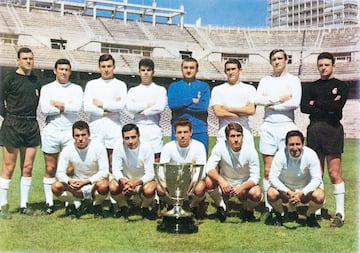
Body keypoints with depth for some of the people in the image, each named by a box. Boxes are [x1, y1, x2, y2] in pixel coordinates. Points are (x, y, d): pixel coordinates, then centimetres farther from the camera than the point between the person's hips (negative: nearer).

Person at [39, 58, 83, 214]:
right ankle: (49, 202, 12)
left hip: (70, 132, 0)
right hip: (51, 131, 0)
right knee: (50, 169, 4)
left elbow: (78, 107, -10)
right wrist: (66, 108, -6)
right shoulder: (47, 88, 8)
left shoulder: (76, 89, 8)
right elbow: (44, 109, -9)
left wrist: (57, 104, -7)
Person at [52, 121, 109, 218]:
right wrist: (70, 181, -33)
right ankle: (75, 204, 3)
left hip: (95, 182, -2)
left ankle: (97, 205, -4)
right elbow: (60, 173, -10)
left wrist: (85, 182, -32)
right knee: (56, 187, -23)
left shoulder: (98, 147, -16)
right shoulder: (67, 150, -9)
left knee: (103, 185, -37)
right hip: (77, 183, 2)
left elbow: (104, 172, -20)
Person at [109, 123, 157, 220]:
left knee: (149, 190, -34)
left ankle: (145, 207, 2)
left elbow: (150, 173, -22)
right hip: (126, 179, 2)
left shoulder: (146, 148, -21)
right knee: (112, 187, -28)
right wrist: (123, 181, -40)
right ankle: (123, 206, 5)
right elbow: (116, 170, -16)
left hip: (144, 180, -2)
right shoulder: (119, 148, -16)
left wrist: (137, 182, -42)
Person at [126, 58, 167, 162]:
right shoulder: (133, 91, 13)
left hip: (154, 129, -1)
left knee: (156, 159, -4)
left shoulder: (160, 90, 7)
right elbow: (129, 107, -5)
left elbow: (160, 107, -10)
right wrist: (149, 105, -7)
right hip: (138, 129, 2)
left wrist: (142, 112, -5)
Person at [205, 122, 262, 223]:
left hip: (245, 185, 0)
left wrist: (241, 188, -37)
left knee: (256, 194, -32)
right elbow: (209, 168, -23)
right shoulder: (220, 147, -17)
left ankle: (248, 210, 6)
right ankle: (221, 206, 0)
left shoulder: (250, 151, -18)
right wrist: (221, 180, -41)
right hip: (225, 184, 1)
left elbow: (255, 177, -18)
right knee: (209, 181, -29)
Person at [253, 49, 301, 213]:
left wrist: (273, 105, -4)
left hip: (286, 126, -2)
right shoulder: (265, 81, 15)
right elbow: (257, 100, -2)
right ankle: (268, 207, 7)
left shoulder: (293, 80, 7)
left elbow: (295, 103, -9)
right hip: (268, 126, 2)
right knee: (268, 170, 2)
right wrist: (280, 99, -8)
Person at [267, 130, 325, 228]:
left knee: (319, 197, -30)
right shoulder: (280, 155, -22)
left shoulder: (310, 154, -22)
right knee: (271, 194, -30)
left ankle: (310, 216, 4)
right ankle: (280, 215, 4)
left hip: (306, 188, 0)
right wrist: (288, 192, -37)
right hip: (285, 187, 0)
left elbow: (317, 179, -21)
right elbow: (272, 177, -23)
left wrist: (301, 193, -36)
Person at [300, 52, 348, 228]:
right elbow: (304, 107, 2)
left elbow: (337, 106, -10)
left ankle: (340, 213, -2)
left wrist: (316, 103, -1)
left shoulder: (341, 86, 8)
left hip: (333, 129, -3)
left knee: (335, 173, -8)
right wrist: (328, 107, -6)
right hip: (314, 130, 3)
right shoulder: (311, 87, 18)